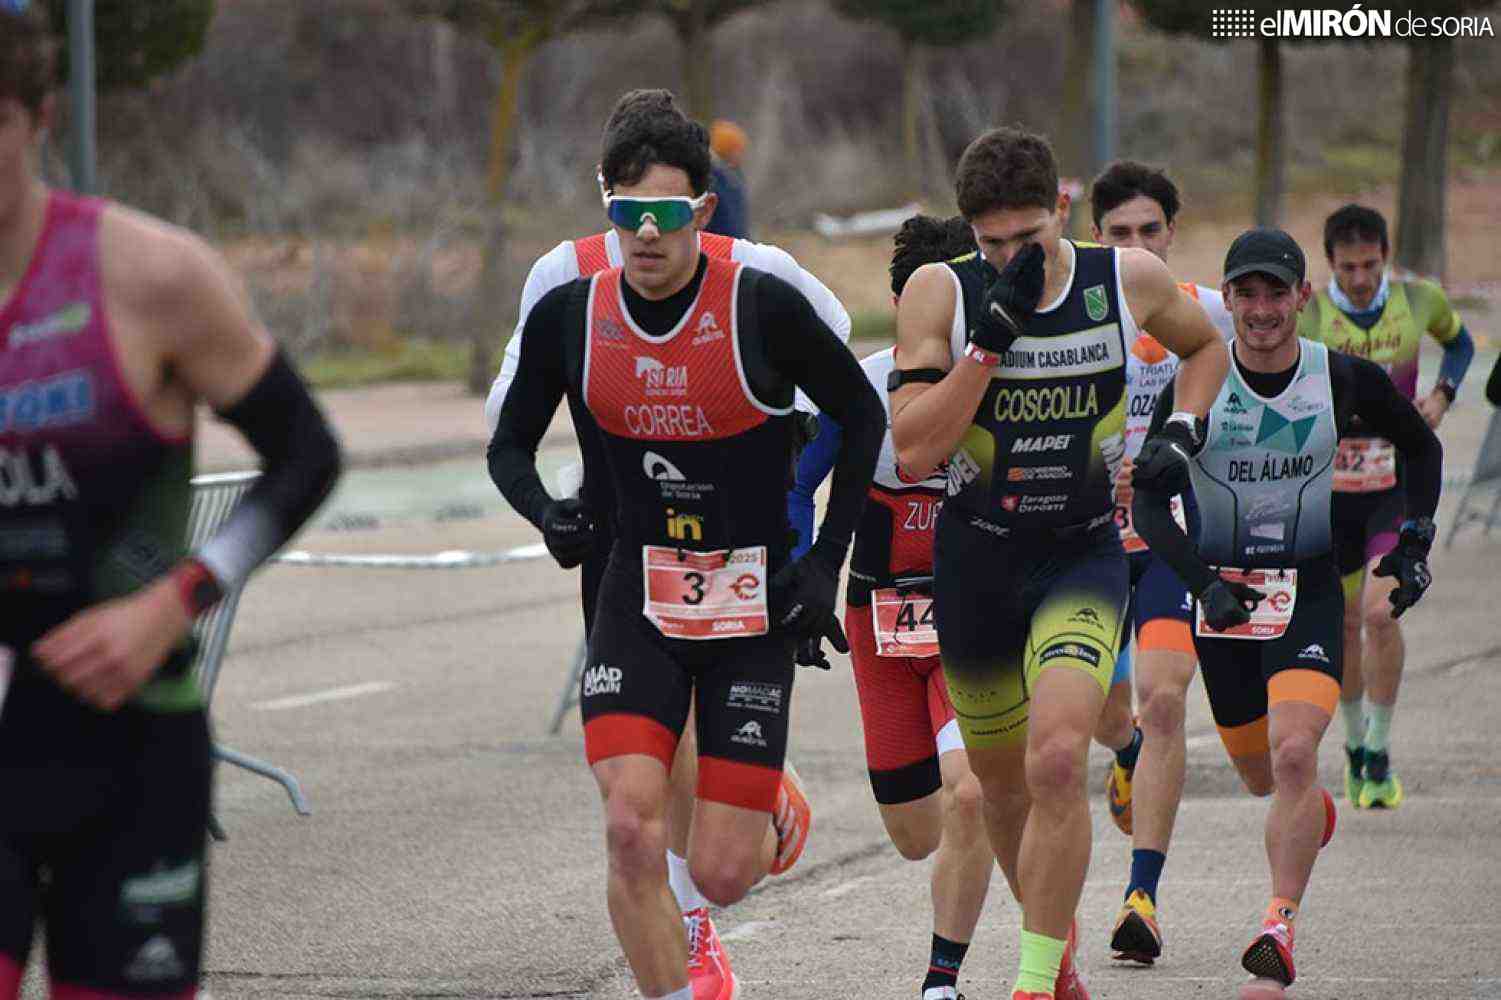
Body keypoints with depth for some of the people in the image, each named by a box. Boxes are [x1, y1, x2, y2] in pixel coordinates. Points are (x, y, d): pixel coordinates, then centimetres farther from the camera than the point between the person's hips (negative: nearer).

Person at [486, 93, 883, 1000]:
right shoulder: (569, 315, -3)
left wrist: (825, 562, -2)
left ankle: (773, 819, 35)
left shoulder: (763, 307, -11)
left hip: (754, 608, -2)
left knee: (722, 875, -3)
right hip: (638, 606, 2)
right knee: (632, 832, -19)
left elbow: (862, 416, 3)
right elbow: (510, 446, 10)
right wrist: (548, 514, -12)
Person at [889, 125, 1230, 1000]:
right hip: (976, 558, 1)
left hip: (1085, 558, -1)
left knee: (1057, 761, -23)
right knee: (1003, 785, 15)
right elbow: (915, 453, -20)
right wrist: (994, 333, -26)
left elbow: (1206, 346, 16)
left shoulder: (1129, 280, -7)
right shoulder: (941, 294, -12)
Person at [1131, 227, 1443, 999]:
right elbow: (1147, 505, -7)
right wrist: (1203, 581, -20)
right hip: (1221, 591, 2)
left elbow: (1421, 447, 12)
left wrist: (1415, 544, 3)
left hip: (1311, 589, -2)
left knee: (1294, 756, -22)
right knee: (1261, 775, 14)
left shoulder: (1346, 379, -8)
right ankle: (1313, 816, 52)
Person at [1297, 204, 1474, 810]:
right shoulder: (1303, 315, -12)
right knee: (1345, 623, 10)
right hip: (1330, 488, 1)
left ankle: (1379, 754, -4)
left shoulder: (1420, 300, -5)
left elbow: (1459, 341, 16)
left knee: (1380, 612, -17)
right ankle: (1354, 743, 34)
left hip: (1398, 486, 0)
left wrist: (1443, 394, -2)